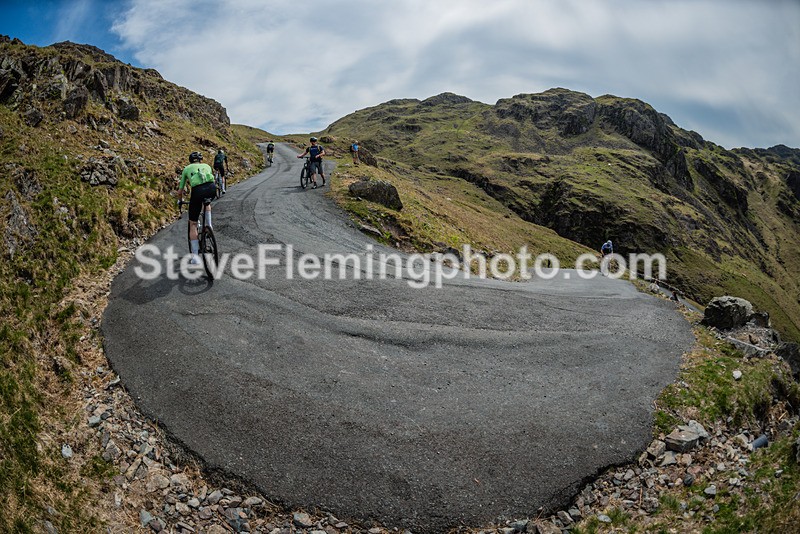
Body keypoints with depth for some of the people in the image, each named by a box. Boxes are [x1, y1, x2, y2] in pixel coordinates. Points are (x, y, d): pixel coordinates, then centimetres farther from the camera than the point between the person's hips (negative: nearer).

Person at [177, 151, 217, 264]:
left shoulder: (187, 168, 29)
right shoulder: (207, 166, 33)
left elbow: (180, 191, 32)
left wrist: (180, 200, 52)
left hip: (197, 191, -2)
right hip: (211, 188, 2)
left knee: (192, 224, 11)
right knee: (206, 202, 42)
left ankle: (195, 256, 4)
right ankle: (208, 226, 28)